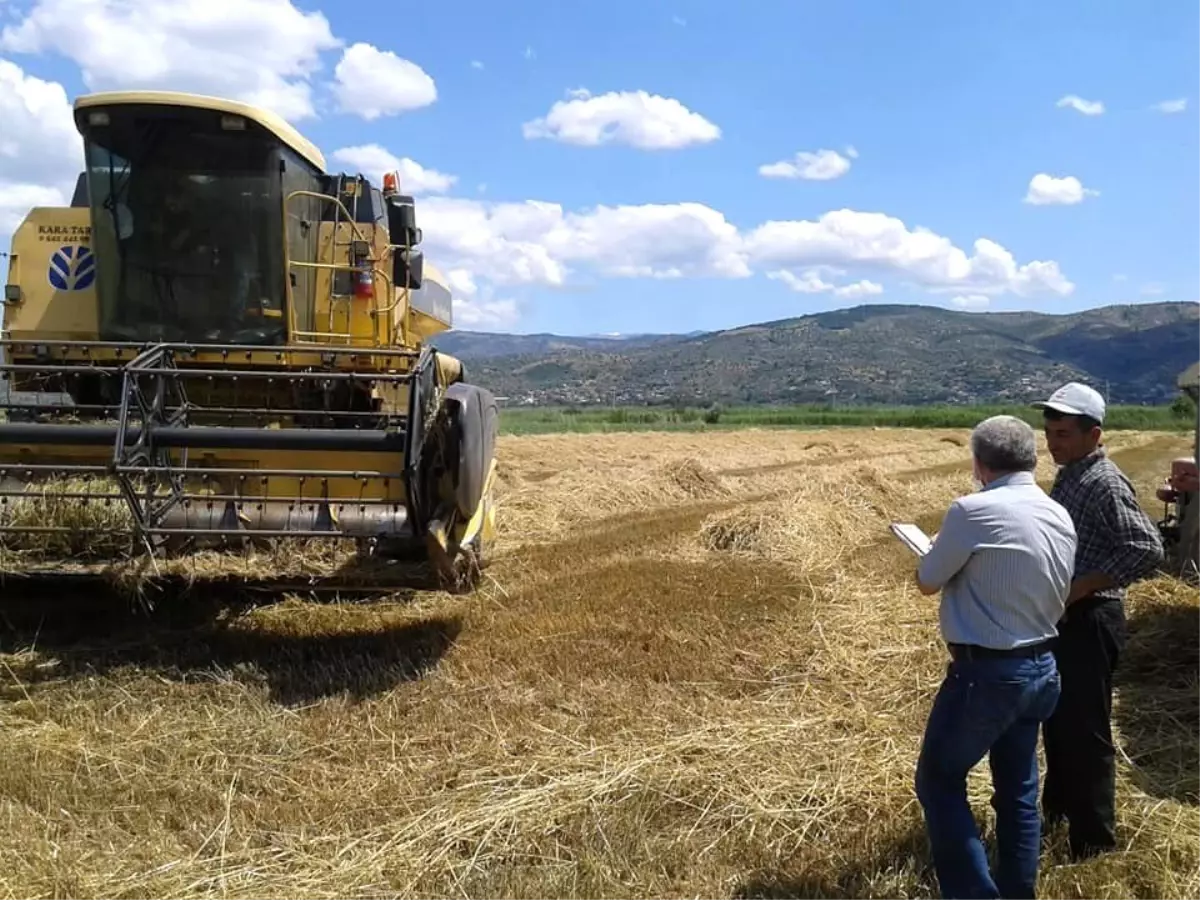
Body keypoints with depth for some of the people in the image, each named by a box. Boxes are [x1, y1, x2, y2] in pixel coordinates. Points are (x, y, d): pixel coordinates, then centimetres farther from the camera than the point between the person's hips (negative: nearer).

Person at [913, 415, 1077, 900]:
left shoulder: (974, 510, -18)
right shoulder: (1061, 517, 4)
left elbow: (927, 583, -7)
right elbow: (1058, 598, 15)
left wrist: (948, 552, 13)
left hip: (986, 673, -8)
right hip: (1041, 669, 8)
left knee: (939, 781, 8)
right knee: (1018, 790, 19)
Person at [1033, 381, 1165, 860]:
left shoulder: (1105, 483, -19)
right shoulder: (1067, 477, 10)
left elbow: (1147, 548, -28)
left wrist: (1081, 587, -26)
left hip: (1089, 621, -9)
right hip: (1061, 617, 9)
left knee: (1084, 730, 1)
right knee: (1057, 720, 21)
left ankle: (1094, 839, 16)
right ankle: (1057, 807, 39)